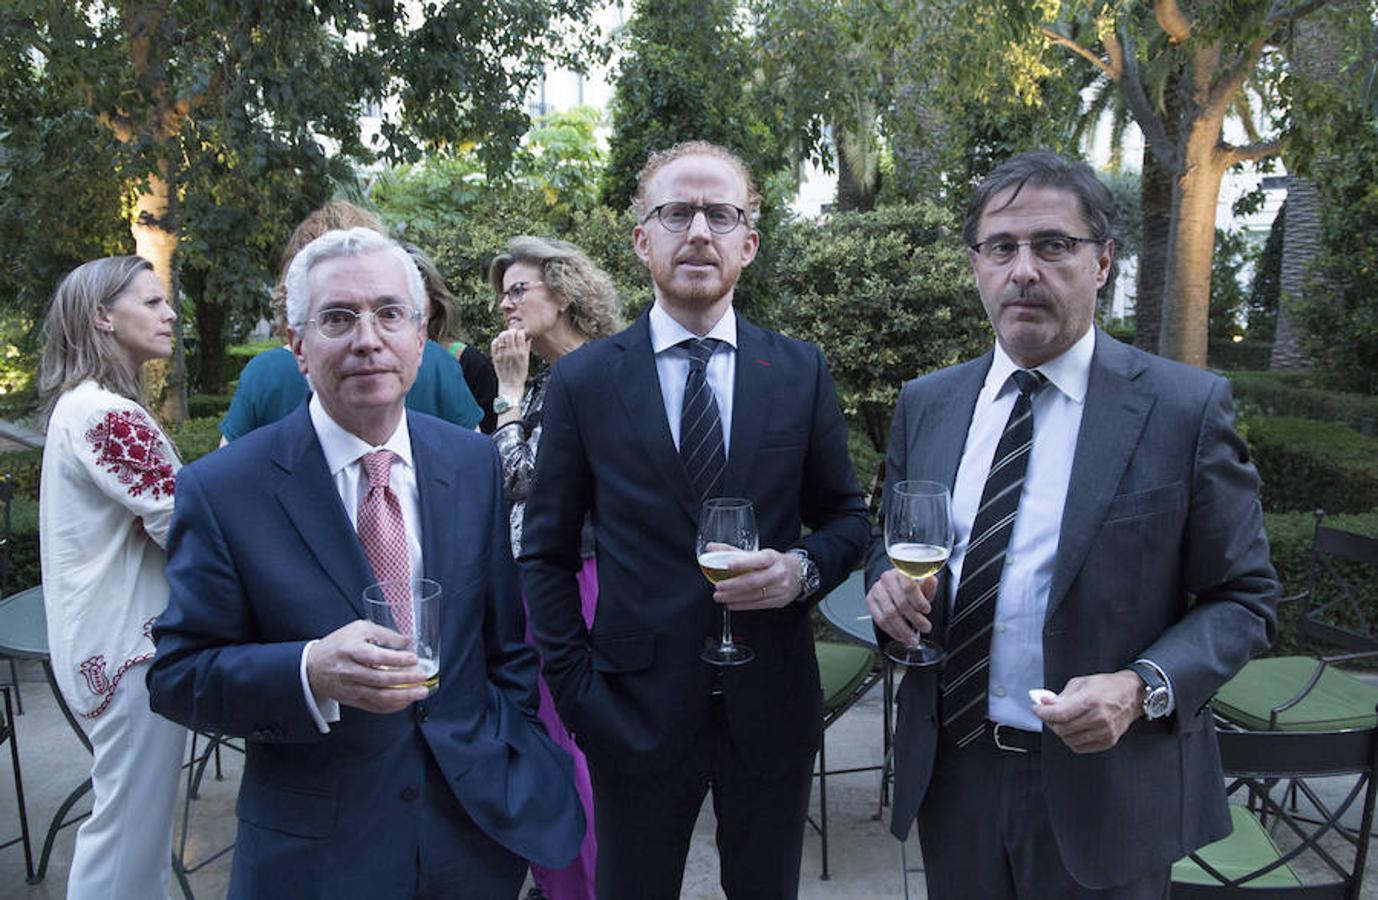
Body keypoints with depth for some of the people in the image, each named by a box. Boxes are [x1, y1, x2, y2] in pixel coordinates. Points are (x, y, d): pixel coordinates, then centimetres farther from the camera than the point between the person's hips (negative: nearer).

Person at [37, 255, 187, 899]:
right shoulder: (110, 415, -20)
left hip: (103, 642, 10)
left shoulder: (77, 405, 11)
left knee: (125, 816, 22)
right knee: (132, 825, 4)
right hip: (132, 648, -10)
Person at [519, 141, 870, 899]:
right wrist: (576, 690, -6)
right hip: (634, 714, -1)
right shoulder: (582, 380, -4)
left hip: (772, 709, 2)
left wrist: (804, 569, -14)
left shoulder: (801, 372, -1)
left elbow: (846, 516, 7)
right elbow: (546, 554, 0)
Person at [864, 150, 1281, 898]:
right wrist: (887, 582, -11)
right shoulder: (925, 403, 2)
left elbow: (1243, 597, -5)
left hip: (1102, 788, -3)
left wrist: (1144, 687, -21)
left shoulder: (1185, 407, -9)